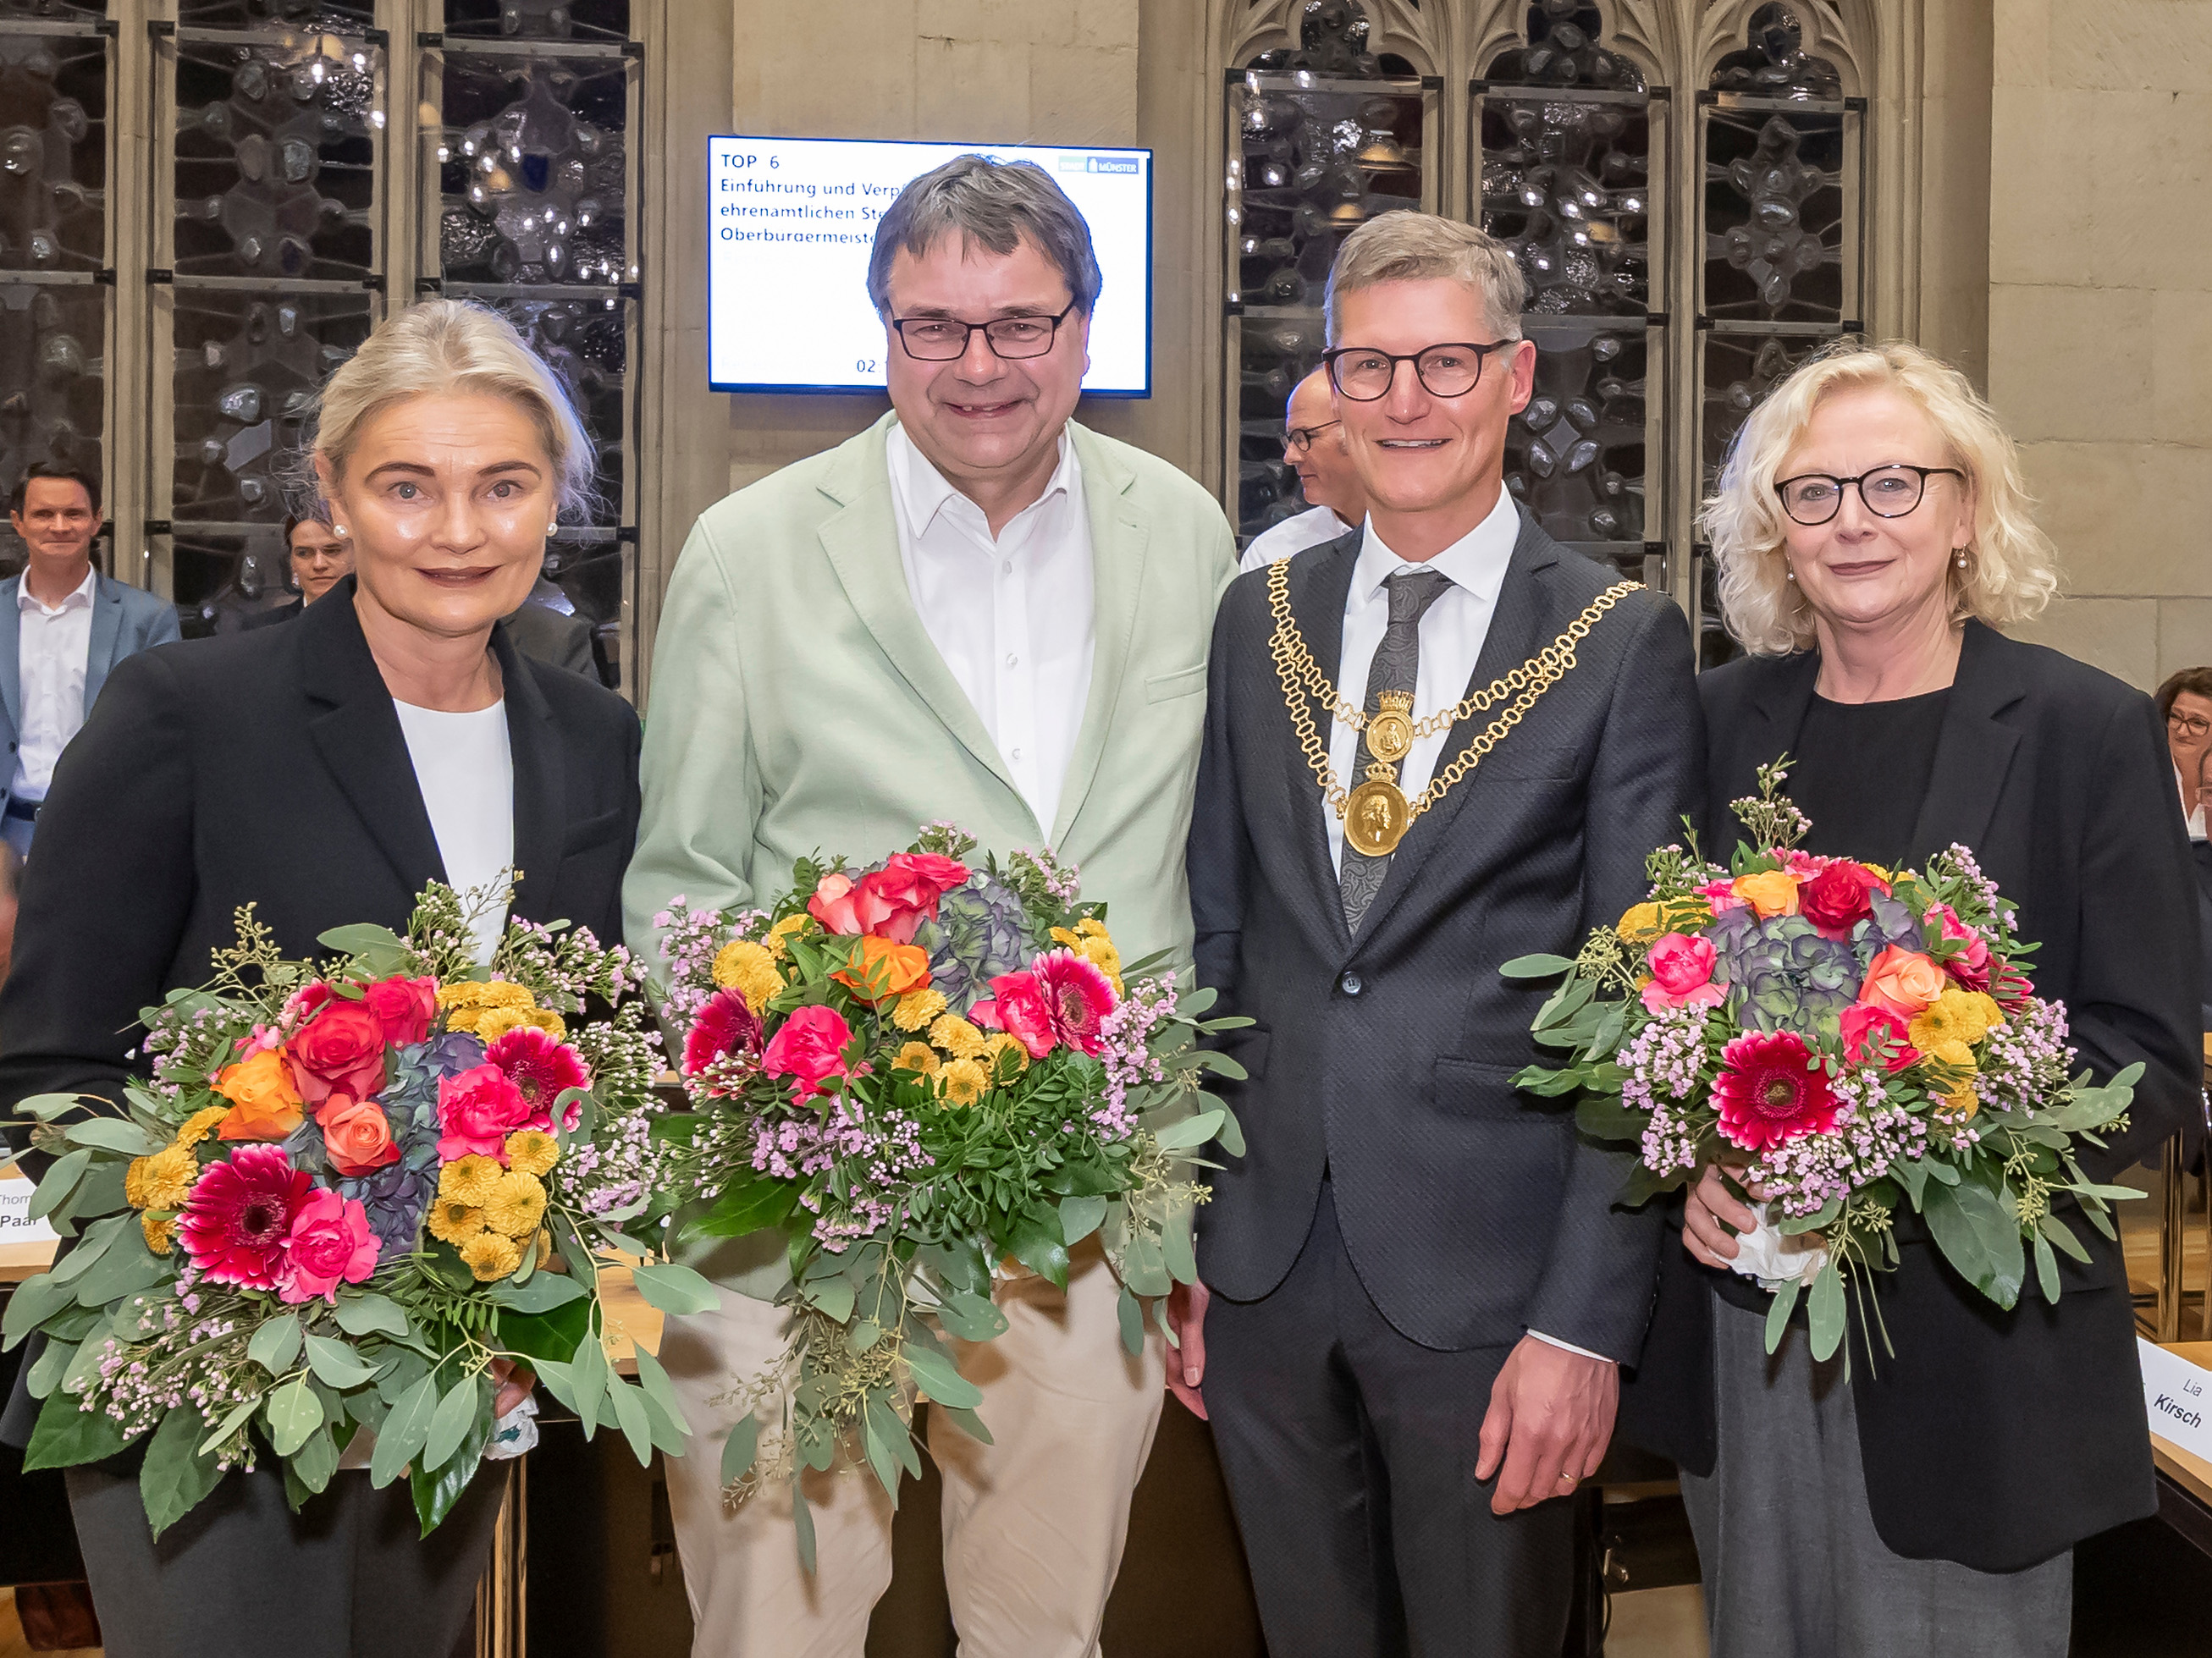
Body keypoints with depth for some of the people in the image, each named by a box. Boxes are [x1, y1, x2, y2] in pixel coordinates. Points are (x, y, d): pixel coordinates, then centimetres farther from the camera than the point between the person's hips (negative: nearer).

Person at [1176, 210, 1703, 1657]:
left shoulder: (1625, 641, -5)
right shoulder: (1260, 622, 6)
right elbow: (1216, 932, 9)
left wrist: (1587, 1321, -12)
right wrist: (1180, 1237, 6)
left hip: (1488, 1270, -3)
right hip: (1263, 1265, 4)